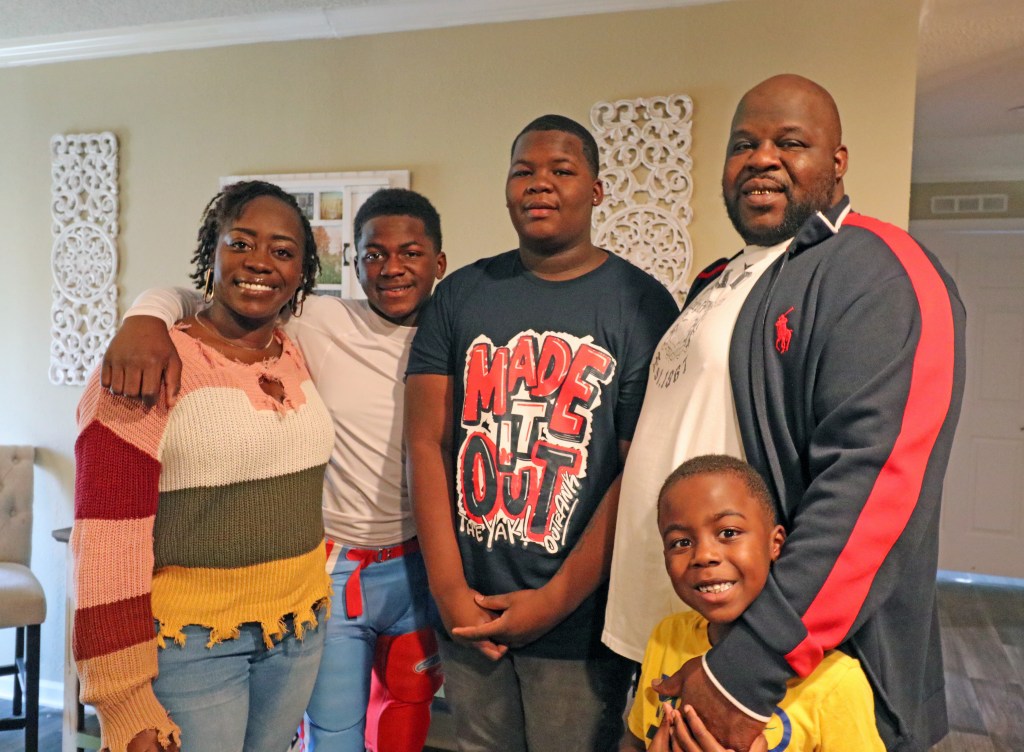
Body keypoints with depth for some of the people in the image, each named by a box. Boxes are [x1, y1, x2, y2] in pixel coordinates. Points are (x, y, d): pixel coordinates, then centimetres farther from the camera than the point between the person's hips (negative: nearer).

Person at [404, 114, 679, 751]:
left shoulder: (642, 305, -5)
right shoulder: (460, 295, 3)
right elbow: (426, 441, -1)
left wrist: (556, 600, -11)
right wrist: (449, 589, -7)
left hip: (578, 621, -2)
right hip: (468, 614, 3)